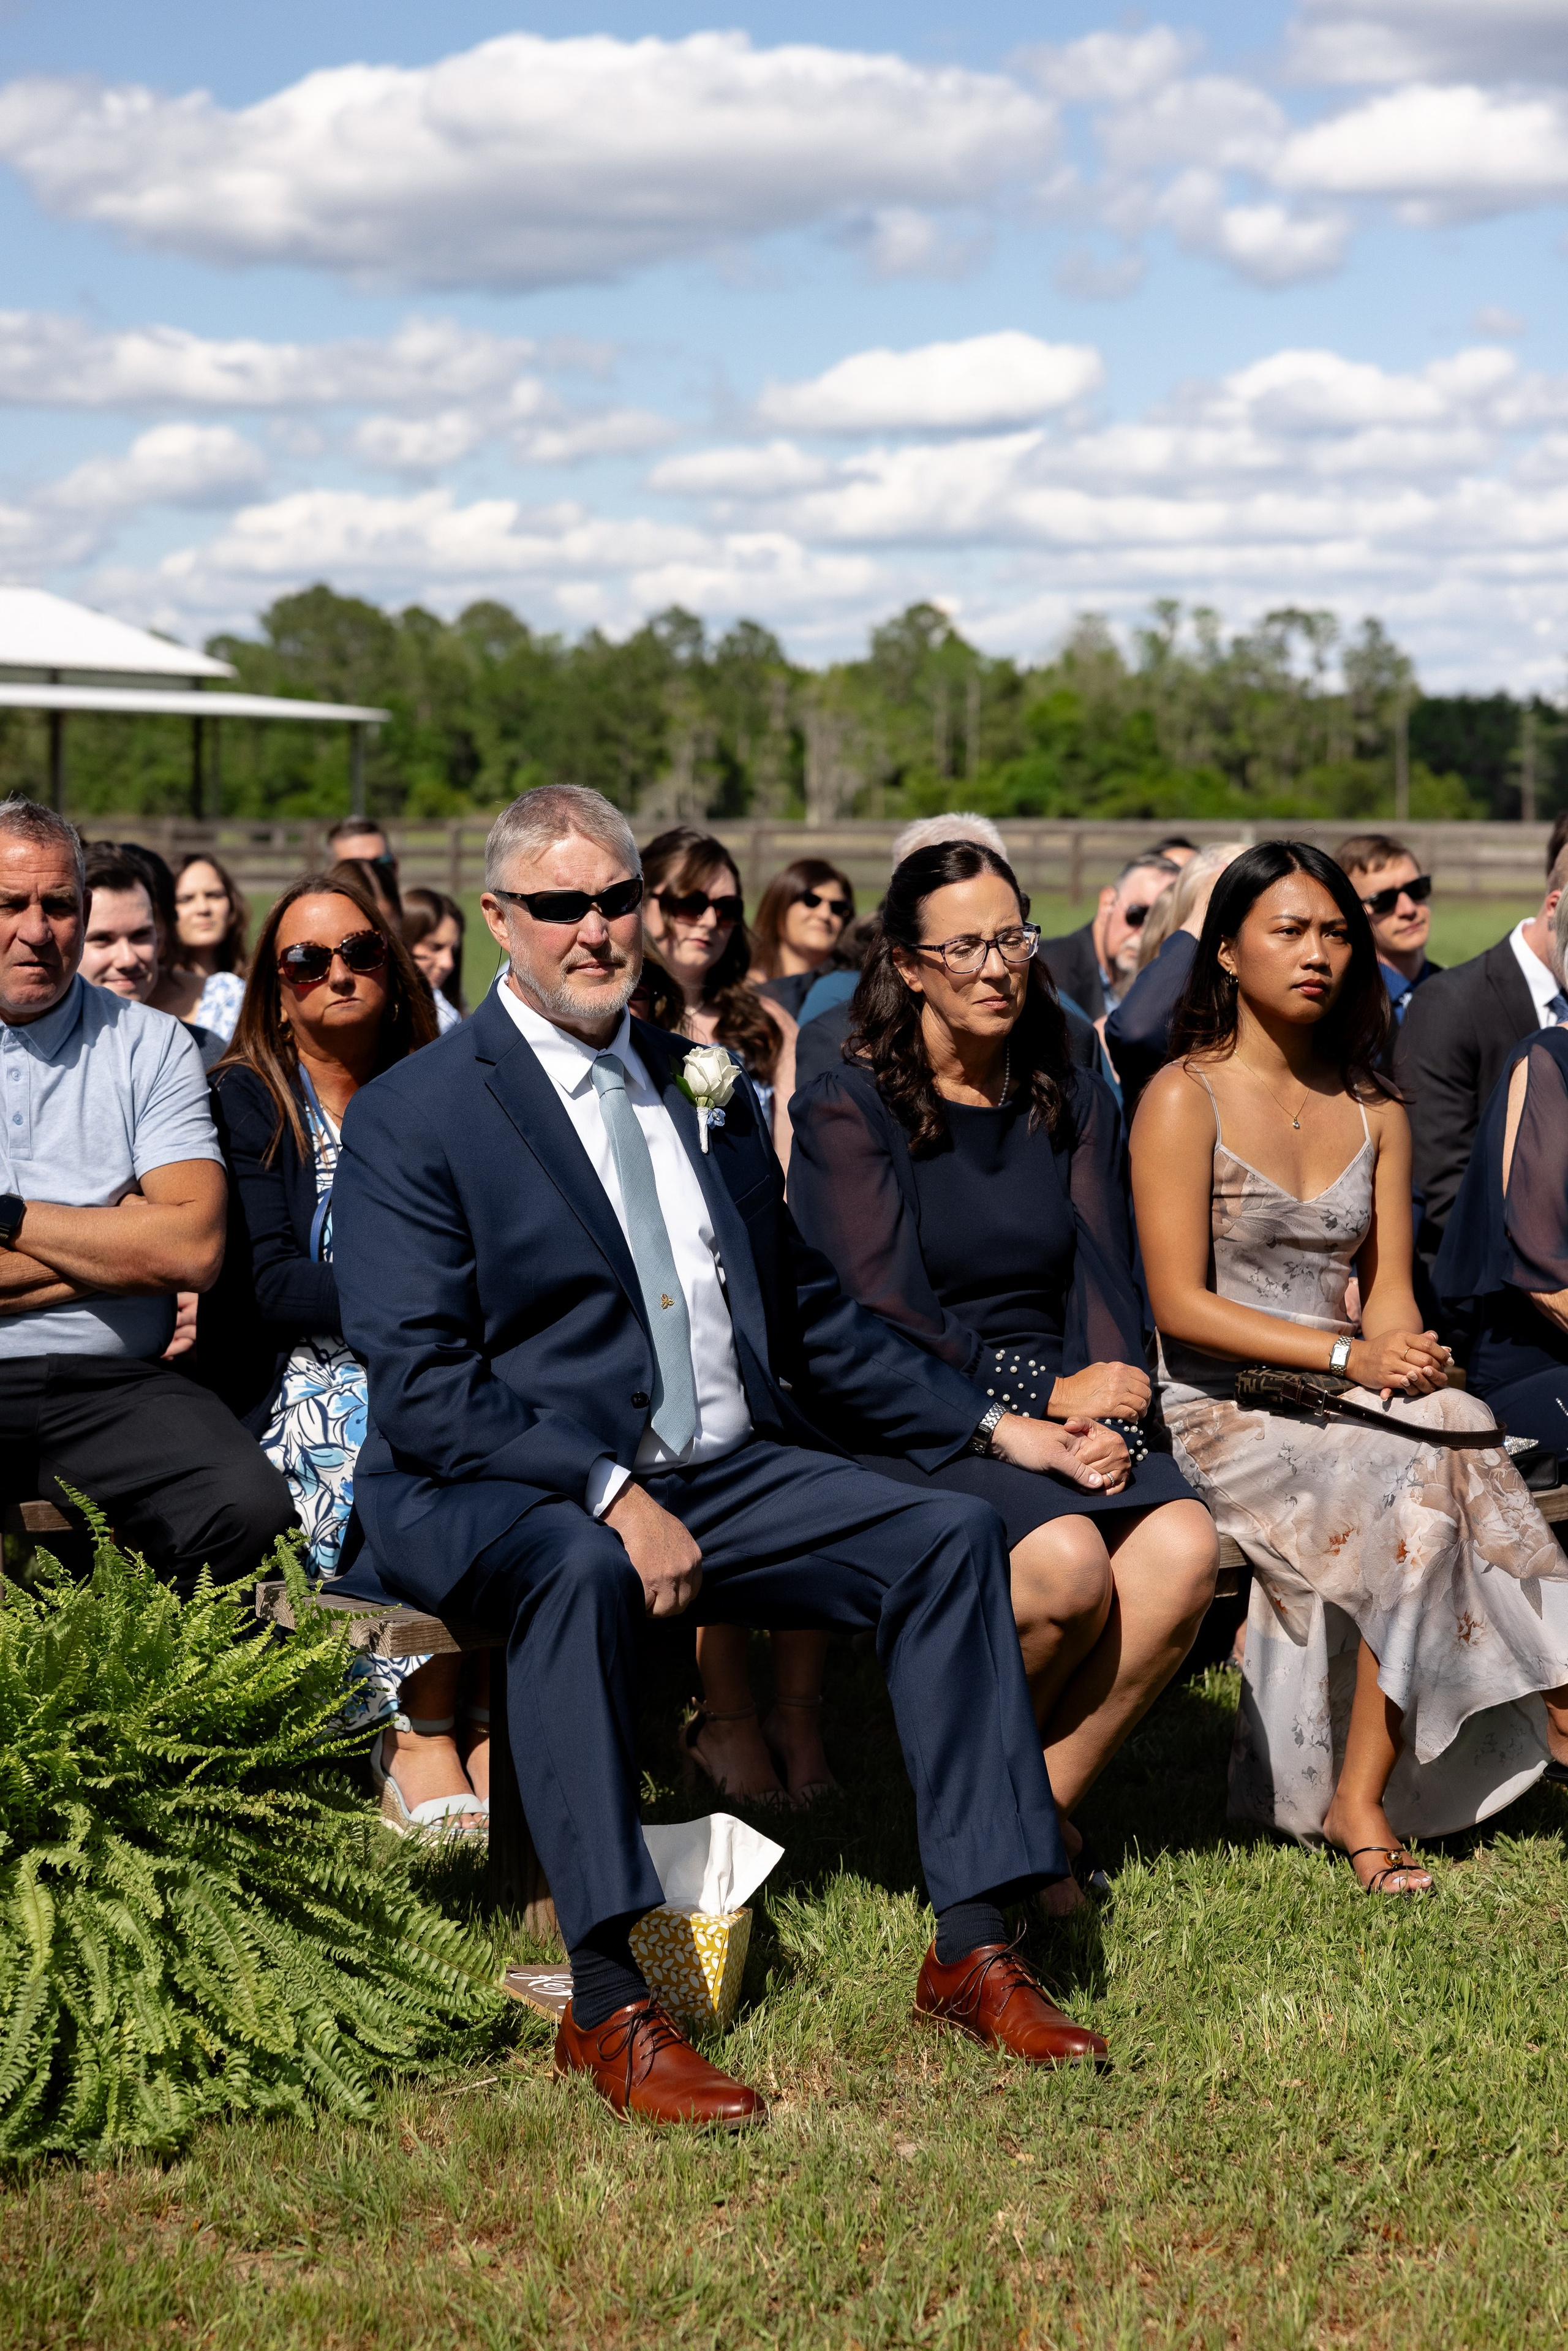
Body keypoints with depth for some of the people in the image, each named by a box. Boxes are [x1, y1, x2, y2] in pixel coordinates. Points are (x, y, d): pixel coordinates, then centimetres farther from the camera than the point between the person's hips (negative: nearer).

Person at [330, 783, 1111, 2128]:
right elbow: (420, 1386, -12)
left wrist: (990, 1422, 14)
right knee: (576, 1569, -38)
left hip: (721, 1475, 6)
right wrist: (611, 1493, -23)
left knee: (951, 1533, -12)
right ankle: (608, 2007, -35)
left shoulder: (705, 1090, 17)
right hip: (497, 1493, -6)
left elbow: (808, 1319, 23)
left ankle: (975, 1949, -12)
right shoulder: (413, 1118, -3)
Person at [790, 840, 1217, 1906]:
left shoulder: (1076, 1105, 16)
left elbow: (1106, 1285, 10)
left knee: (1184, 1545, -27)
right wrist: (1047, 1397, -13)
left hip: (1066, 1418, 5)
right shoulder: (848, 1112, 0)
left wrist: (1108, 1417, -10)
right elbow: (882, 1322, -8)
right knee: (1068, 1560, -33)